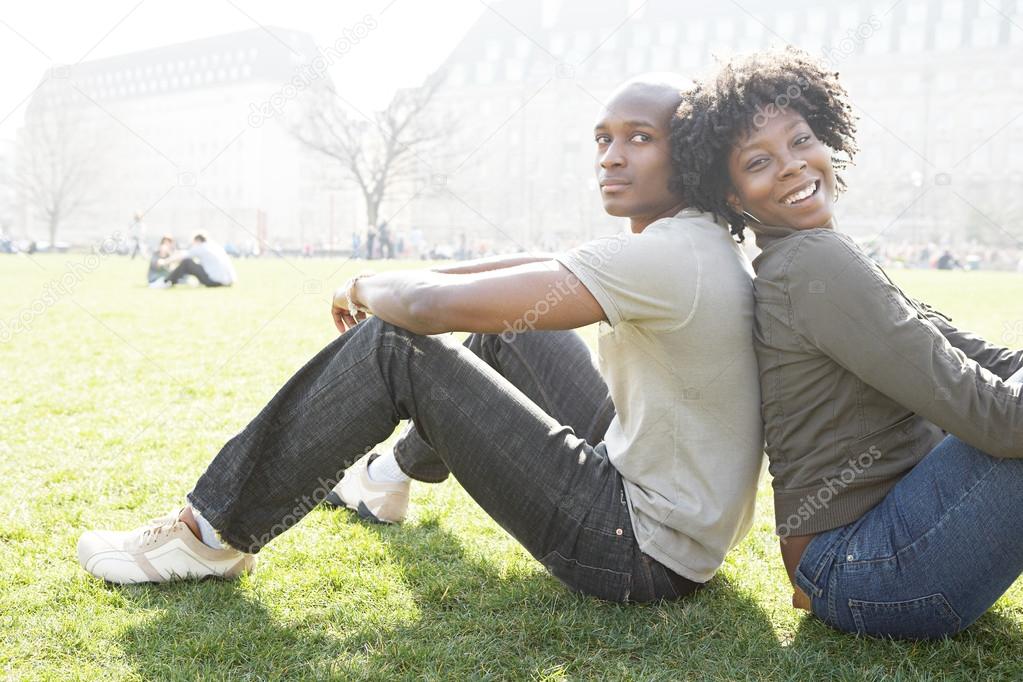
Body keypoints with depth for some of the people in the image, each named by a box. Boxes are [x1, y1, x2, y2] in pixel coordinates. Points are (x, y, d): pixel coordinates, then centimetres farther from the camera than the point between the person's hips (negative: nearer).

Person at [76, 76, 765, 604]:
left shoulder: (667, 255, -24)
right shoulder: (702, 242, 6)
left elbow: (428, 306, -26)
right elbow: (550, 265, 15)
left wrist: (366, 287, -4)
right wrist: (400, 283, 8)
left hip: (645, 555, -9)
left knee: (390, 343, -12)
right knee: (512, 319, 20)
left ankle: (212, 536, 2)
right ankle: (400, 470, 40)